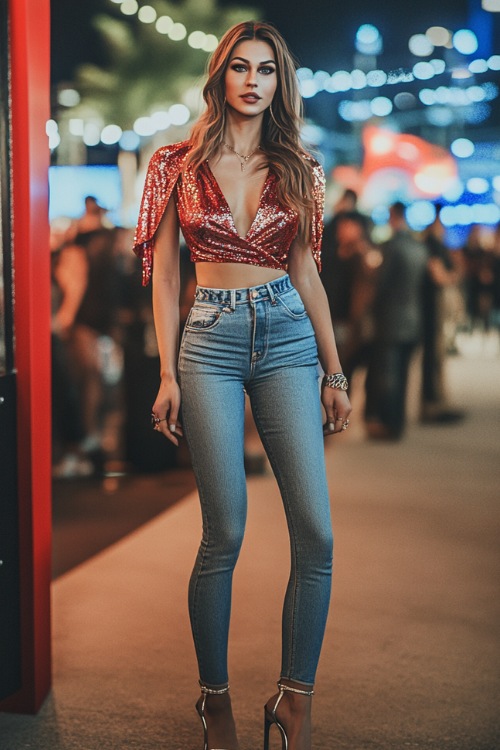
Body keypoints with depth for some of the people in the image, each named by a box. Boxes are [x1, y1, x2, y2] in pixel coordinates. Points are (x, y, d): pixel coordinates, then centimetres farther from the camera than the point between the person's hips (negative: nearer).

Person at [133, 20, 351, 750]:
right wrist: (168, 374, -2)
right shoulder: (178, 163, 5)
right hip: (211, 340, -2)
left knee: (317, 531, -7)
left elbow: (307, 272, 13)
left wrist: (335, 372, 10)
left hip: (287, 336, 2)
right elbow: (164, 275, 4)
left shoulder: (298, 170, 10)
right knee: (225, 532, -5)